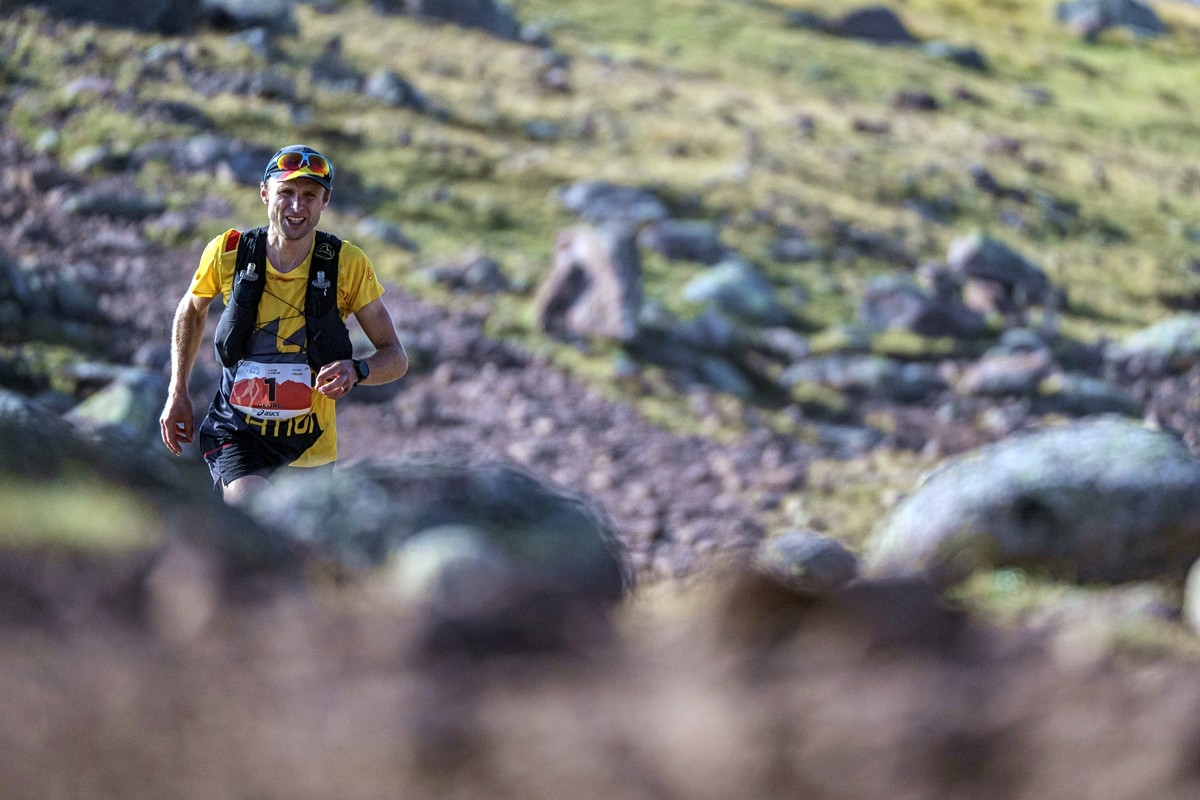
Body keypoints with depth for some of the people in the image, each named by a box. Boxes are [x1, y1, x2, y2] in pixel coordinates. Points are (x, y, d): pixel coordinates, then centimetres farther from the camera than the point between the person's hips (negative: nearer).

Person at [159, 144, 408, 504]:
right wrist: (177, 392, 9)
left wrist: (356, 372, -28)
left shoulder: (347, 264, -11)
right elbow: (191, 311, 14)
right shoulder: (229, 252, -9)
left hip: (308, 443, 2)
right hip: (236, 432, -2)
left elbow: (396, 357, -6)